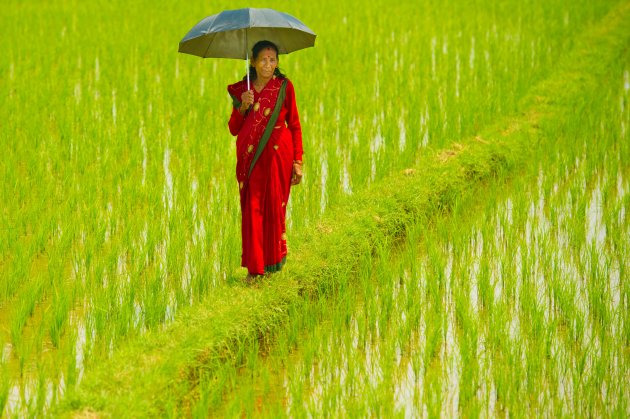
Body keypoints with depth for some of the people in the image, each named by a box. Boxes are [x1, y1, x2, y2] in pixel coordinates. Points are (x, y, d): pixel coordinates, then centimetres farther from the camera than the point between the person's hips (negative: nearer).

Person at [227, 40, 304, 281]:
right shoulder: (241, 89, 5)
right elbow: (233, 129, 6)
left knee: (274, 207, 4)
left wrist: (297, 161, -2)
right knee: (252, 209, -1)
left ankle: (274, 260, 21)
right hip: (250, 159, 1)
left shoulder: (284, 87, 0)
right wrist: (243, 106, -12)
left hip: (277, 156, -1)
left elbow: (294, 125, 2)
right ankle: (253, 267, 5)